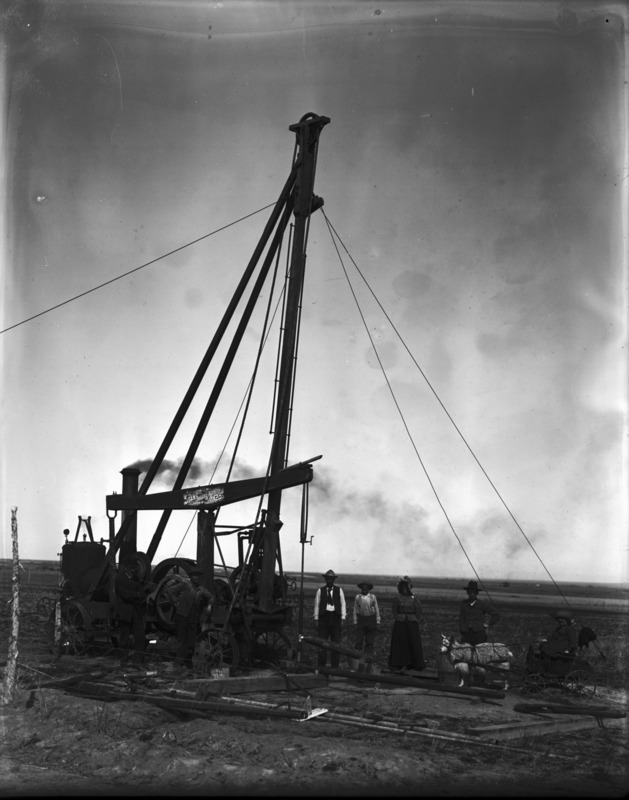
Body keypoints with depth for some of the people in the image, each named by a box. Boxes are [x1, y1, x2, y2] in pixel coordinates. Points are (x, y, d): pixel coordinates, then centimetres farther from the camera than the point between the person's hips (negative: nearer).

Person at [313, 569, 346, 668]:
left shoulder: (339, 590, 8)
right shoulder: (320, 590, 6)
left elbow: (343, 605, 8)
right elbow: (317, 605, 7)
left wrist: (343, 618, 0)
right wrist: (316, 619, 3)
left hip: (335, 617, 1)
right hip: (324, 616, -1)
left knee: (336, 641, 0)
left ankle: (335, 666, 5)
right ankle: (321, 665, 1)